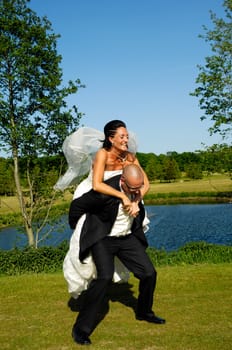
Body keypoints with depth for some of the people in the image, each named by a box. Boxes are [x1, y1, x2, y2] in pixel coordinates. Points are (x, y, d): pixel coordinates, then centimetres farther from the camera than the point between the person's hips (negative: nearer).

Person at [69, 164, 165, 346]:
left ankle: (144, 312, 31)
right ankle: (82, 328, -14)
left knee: (149, 273, 2)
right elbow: (77, 205, -15)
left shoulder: (138, 188, -12)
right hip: (102, 238, -6)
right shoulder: (105, 193, -30)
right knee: (105, 277, -27)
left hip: (127, 237, 6)